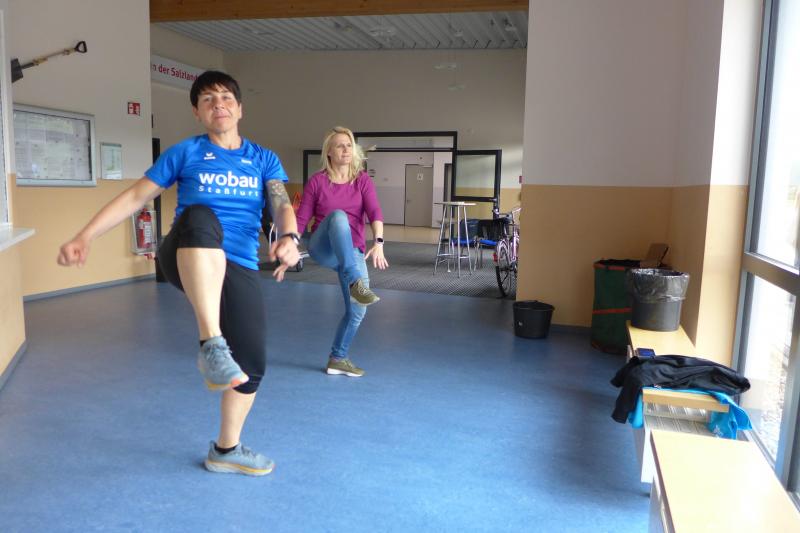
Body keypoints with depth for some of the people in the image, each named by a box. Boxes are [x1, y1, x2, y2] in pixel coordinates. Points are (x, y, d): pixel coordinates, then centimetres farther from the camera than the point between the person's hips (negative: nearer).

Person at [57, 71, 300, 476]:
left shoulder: (264, 160, 11)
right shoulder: (185, 153, 8)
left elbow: (282, 204, -5)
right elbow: (135, 197, 8)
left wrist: (289, 237, -28)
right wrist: (84, 237, -2)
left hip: (239, 269, 3)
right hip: (187, 261, -3)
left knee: (252, 367, 1)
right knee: (200, 217, -38)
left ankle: (225, 450, 26)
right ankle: (211, 345, -44)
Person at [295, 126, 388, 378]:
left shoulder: (362, 180, 1)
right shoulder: (317, 181, -2)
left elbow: (375, 213, -13)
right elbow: (301, 218, -2)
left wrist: (378, 242, -30)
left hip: (353, 252, 3)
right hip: (323, 248, -2)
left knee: (357, 309, -4)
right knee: (338, 216, -35)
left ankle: (338, 359, 20)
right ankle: (355, 283, -46)